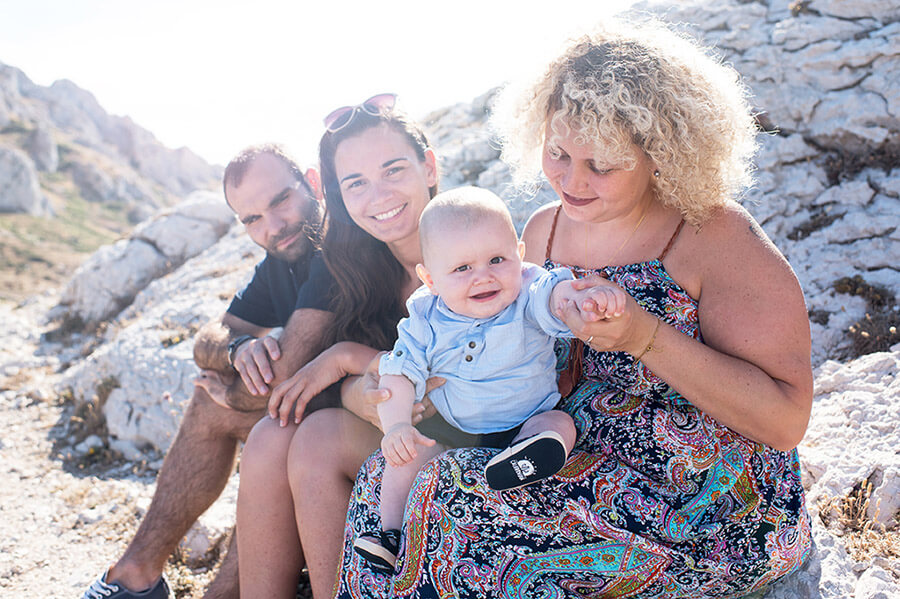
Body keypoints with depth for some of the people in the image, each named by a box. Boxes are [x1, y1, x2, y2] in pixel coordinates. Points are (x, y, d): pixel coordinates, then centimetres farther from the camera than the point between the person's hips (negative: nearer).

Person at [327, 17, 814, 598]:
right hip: (575, 464, 6)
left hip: (708, 519, -6)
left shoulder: (716, 238, -14)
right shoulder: (543, 230, 5)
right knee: (388, 474, -11)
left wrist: (645, 337, -28)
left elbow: (787, 420, -18)